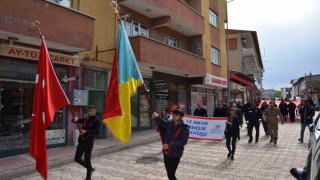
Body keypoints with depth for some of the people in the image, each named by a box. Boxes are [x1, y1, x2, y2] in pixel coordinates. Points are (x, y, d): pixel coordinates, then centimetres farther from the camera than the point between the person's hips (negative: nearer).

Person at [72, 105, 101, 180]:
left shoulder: (96, 121, -7)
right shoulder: (85, 119, 10)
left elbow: (97, 132, -19)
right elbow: (73, 121, 11)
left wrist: (86, 131, -28)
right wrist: (75, 119, -13)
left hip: (89, 142, -6)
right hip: (81, 141, 7)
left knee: (87, 160, -1)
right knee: (77, 158, 10)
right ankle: (90, 168, 31)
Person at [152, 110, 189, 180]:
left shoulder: (184, 128, -13)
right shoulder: (170, 124, 1)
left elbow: (183, 142, -21)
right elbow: (162, 123, 19)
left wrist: (169, 146, -26)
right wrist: (157, 117, -2)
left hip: (175, 155, -6)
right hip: (166, 153, 6)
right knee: (169, 174, 19)